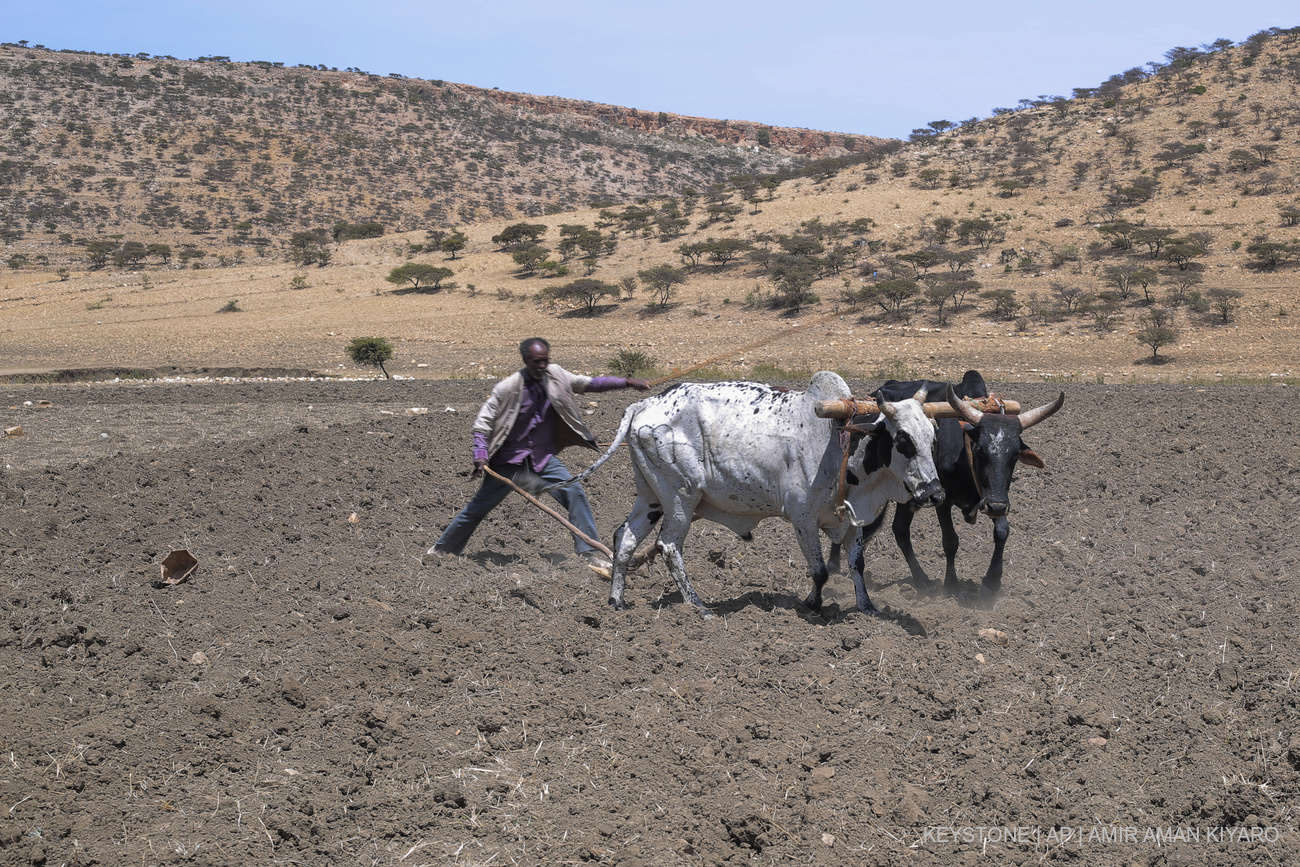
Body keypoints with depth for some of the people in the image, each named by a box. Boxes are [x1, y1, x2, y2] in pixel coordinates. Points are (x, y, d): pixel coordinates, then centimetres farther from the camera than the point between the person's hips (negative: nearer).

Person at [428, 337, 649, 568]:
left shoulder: (555, 375, -3)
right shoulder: (507, 388, -16)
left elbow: (588, 383, 4)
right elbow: (483, 422, -11)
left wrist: (627, 383, -3)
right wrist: (481, 455, -23)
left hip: (544, 458, 4)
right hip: (510, 460, -4)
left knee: (574, 493, -13)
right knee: (478, 507, 3)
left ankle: (588, 551, -3)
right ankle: (442, 549, 22)